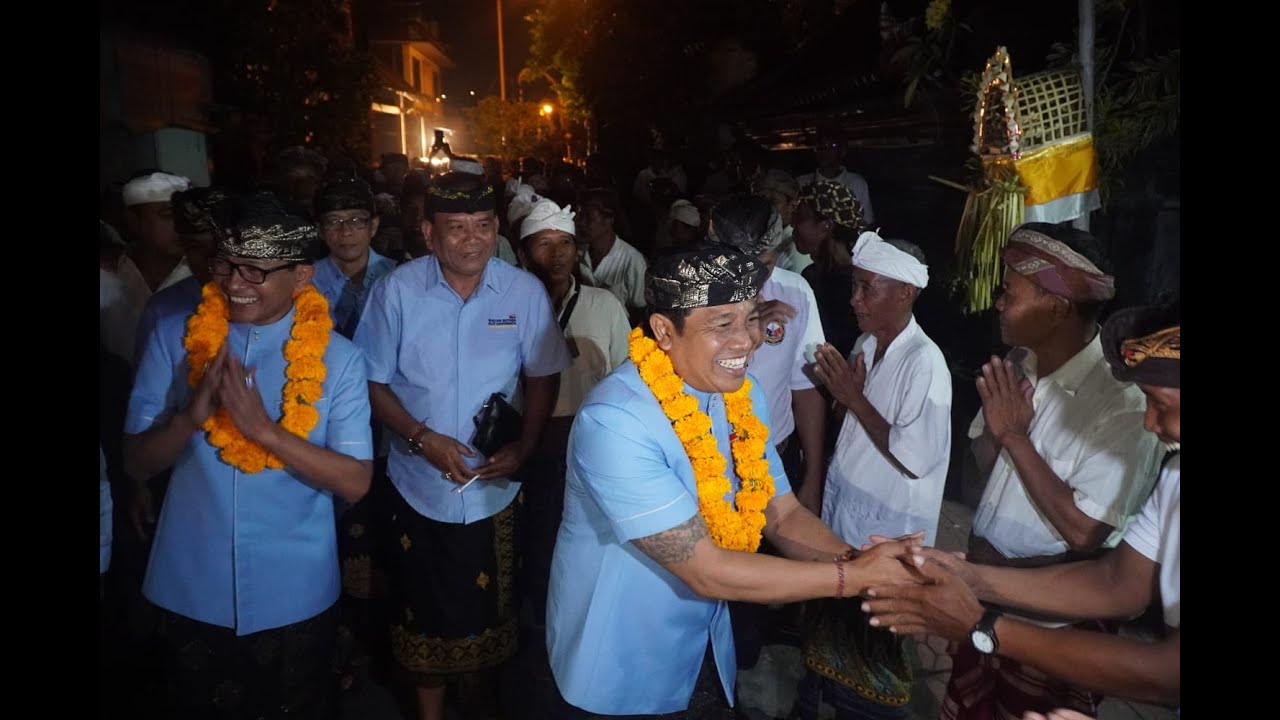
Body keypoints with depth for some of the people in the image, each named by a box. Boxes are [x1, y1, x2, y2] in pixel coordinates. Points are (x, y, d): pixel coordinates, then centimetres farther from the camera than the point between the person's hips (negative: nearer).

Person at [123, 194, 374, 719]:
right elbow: (137, 464, -4)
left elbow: (355, 483, -15)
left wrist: (263, 428, -28)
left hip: (294, 595, -1)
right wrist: (192, 414, -25)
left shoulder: (336, 357, -11)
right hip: (190, 590, 2)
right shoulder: (175, 338, -6)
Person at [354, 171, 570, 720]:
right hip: (418, 486, -1)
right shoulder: (398, 290, -12)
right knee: (424, 608, 15)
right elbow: (374, 382, -6)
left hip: (494, 488, 1)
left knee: (488, 605, 20)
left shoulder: (525, 292, -11)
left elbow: (542, 376, 0)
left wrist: (524, 447, -11)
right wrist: (421, 438, -19)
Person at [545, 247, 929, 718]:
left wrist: (858, 558, -21)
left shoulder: (744, 395, -5)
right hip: (618, 672, -6)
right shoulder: (615, 421, -30)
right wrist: (851, 576, -27)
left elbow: (783, 514, -2)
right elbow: (704, 570, -29)